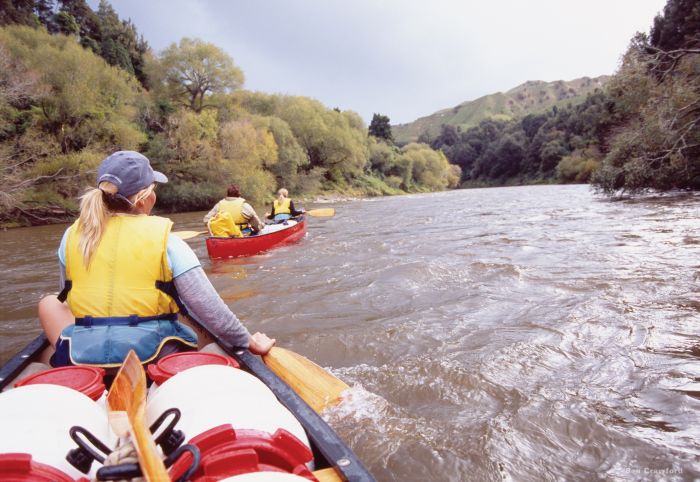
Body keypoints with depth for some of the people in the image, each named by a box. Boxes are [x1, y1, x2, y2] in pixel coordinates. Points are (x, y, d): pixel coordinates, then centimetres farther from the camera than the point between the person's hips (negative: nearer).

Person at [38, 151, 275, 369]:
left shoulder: (73, 236, 1)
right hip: (153, 357, -2)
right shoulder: (164, 238, -10)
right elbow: (209, 308, -12)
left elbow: (70, 299, 15)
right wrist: (248, 341, 0)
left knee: (49, 303, 26)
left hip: (83, 357, 2)